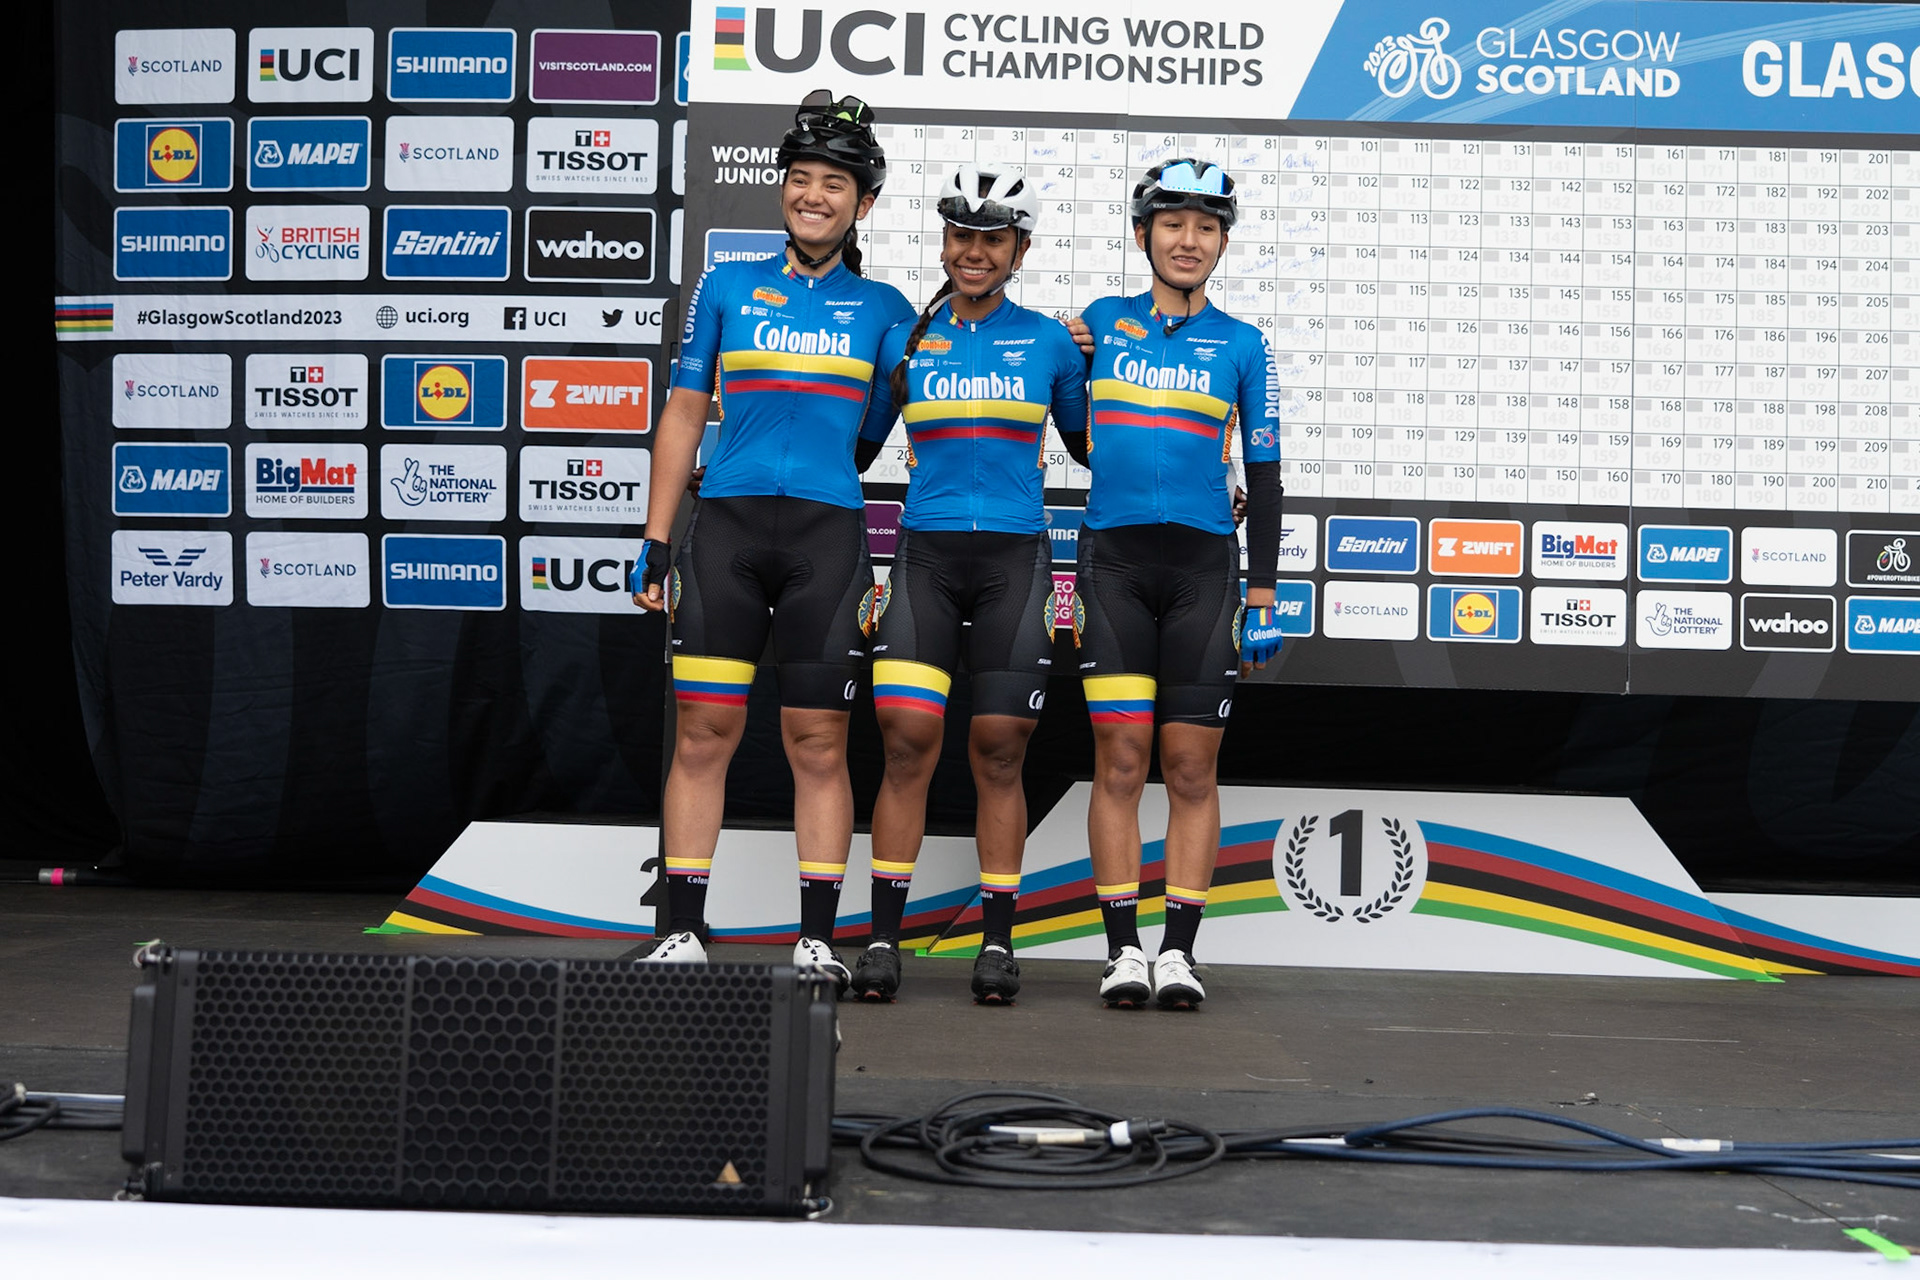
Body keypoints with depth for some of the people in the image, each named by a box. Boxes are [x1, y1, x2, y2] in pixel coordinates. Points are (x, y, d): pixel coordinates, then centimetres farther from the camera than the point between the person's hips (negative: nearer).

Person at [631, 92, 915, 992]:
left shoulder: (881, 309, 11)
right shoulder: (727, 290, 11)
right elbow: (684, 415, 12)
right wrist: (654, 542, 6)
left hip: (830, 531, 0)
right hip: (726, 522, 1)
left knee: (819, 746, 1)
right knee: (702, 734, -1)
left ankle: (818, 937, 8)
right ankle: (682, 930, 6)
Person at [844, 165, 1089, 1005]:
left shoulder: (1048, 340, 8)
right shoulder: (905, 339, 9)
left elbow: (1090, 442, 18)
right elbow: (858, 447, 17)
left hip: (1015, 557, 0)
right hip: (926, 554, 1)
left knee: (999, 751, 1)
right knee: (908, 738, -7)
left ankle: (997, 943, 10)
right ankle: (882, 940, 0)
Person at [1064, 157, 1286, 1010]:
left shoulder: (1241, 345, 7)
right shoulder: (1100, 323, 10)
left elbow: (1263, 475, 8)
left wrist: (1262, 596, 2)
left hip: (1204, 564, 0)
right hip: (1113, 561, 0)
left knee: (1192, 767, 0)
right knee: (1120, 759, -4)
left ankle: (1179, 950, 6)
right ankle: (1123, 949, 2)